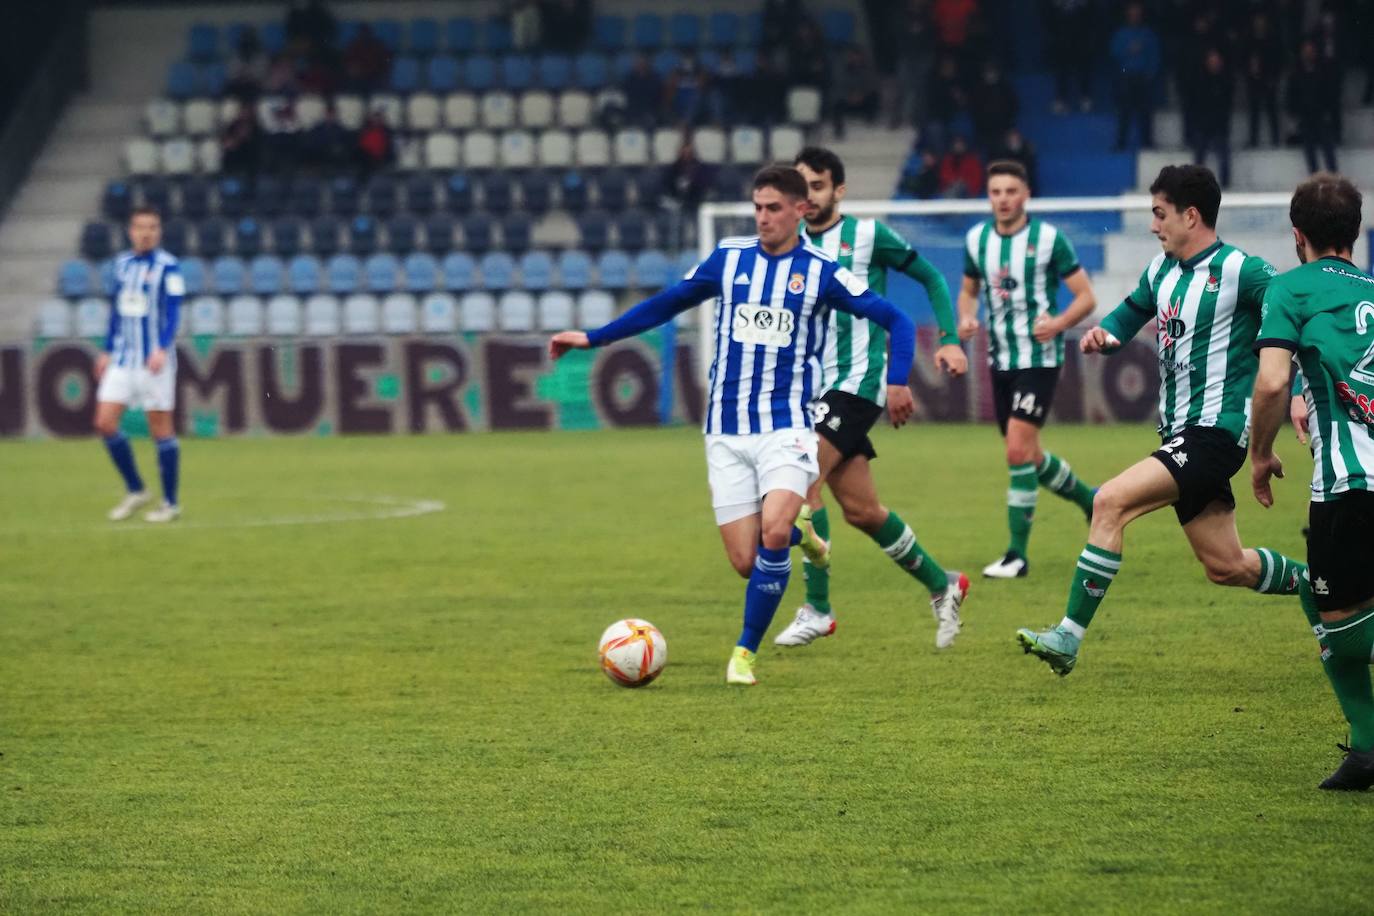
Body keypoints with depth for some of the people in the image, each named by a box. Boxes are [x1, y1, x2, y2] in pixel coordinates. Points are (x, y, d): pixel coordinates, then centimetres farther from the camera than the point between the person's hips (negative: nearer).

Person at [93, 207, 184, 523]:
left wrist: (162, 349, -26)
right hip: (122, 360, 6)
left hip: (154, 360, -6)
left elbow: (173, 312, -13)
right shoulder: (122, 264, 11)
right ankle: (135, 491, 11)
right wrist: (107, 351, 20)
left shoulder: (167, 267, -7)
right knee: (105, 423, -3)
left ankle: (170, 503, 8)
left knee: (160, 428, -1)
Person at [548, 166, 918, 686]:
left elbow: (896, 321, 2)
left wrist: (896, 381, -13)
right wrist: (594, 338, 16)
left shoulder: (821, 273, -1)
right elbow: (664, 306, 18)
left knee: (772, 536, -25)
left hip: (787, 427, -3)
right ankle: (798, 532, 34)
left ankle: (745, 653, -9)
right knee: (747, 563, -3)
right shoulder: (728, 260, 6)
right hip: (726, 432, 3)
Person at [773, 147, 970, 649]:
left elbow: (930, 278, 6)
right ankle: (941, 585, 27)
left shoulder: (866, 235, -3)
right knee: (861, 510, 9)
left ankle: (817, 609, -13)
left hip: (857, 381, -6)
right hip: (816, 386, 6)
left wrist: (949, 339, -4)